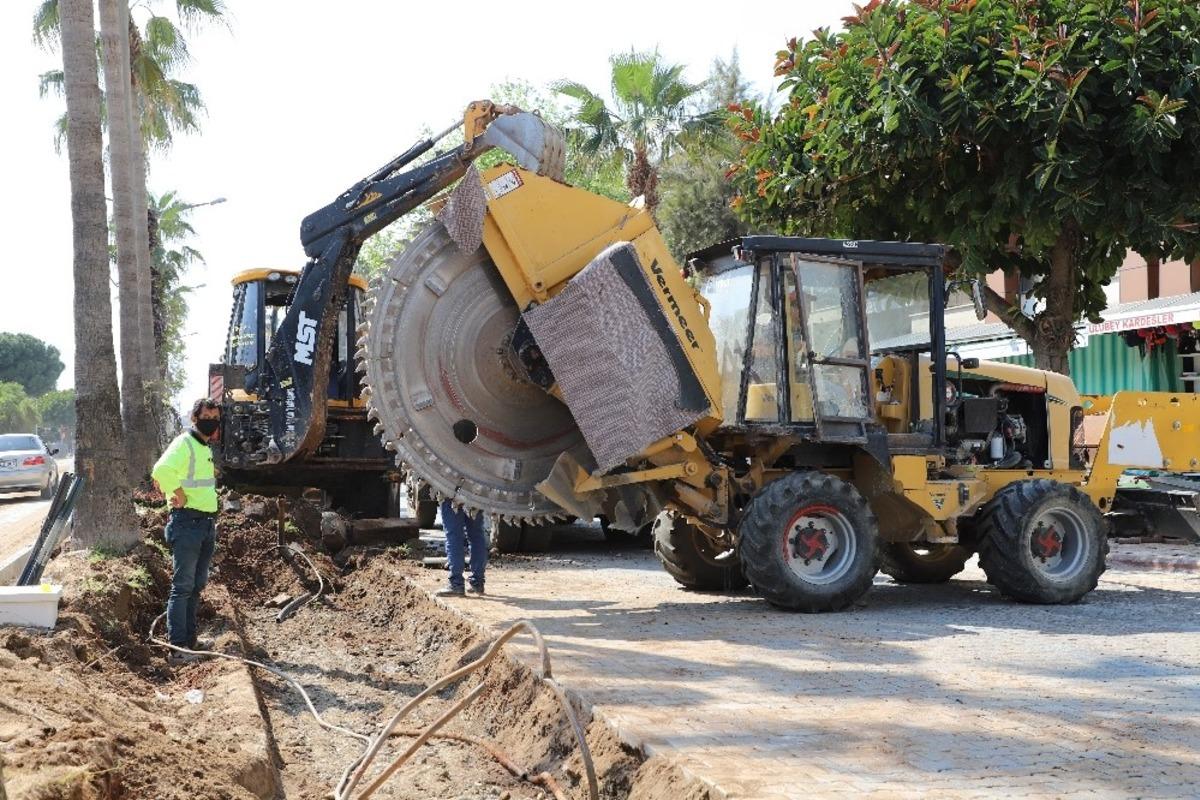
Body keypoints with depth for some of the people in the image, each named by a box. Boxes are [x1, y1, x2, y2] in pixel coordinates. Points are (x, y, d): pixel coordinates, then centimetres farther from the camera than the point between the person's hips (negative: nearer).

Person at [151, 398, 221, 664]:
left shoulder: (205, 448, 16)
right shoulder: (184, 444, -13)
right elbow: (162, 470, -32)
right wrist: (180, 497, -22)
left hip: (207, 524, 9)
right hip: (187, 523, -9)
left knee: (196, 586, 15)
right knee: (183, 587, -8)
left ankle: (190, 641, 23)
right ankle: (177, 649, -7)